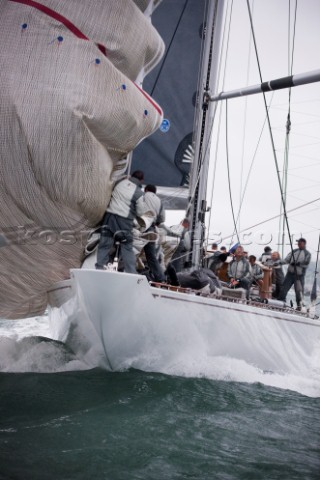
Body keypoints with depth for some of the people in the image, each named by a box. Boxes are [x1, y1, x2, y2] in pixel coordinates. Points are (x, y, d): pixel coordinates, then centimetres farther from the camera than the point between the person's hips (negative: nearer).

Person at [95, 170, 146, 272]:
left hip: (110, 214, 4)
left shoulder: (120, 182, 4)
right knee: (127, 248, 4)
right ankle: (131, 273, 5)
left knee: (104, 244, 7)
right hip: (124, 220, -3)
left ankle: (100, 269, 5)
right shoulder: (139, 193, -8)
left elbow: (111, 193, 19)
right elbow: (141, 212, -1)